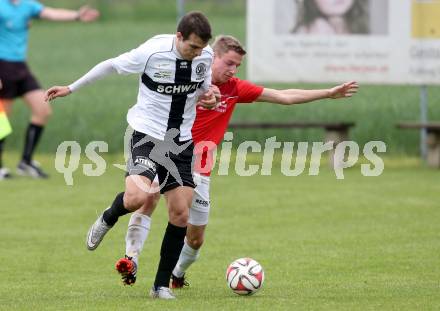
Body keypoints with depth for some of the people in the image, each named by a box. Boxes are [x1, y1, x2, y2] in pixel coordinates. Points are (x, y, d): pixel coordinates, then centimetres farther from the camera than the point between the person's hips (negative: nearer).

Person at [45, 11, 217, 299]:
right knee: (137, 197, -28)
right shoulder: (152, 52, -18)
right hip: (148, 134, -5)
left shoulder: (206, 56, -3)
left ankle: (162, 284, 11)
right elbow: (111, 65, -3)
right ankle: (107, 220, 9)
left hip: (182, 141, 5)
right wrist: (71, 89, 5)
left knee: (181, 213, -2)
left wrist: (208, 96, -7)